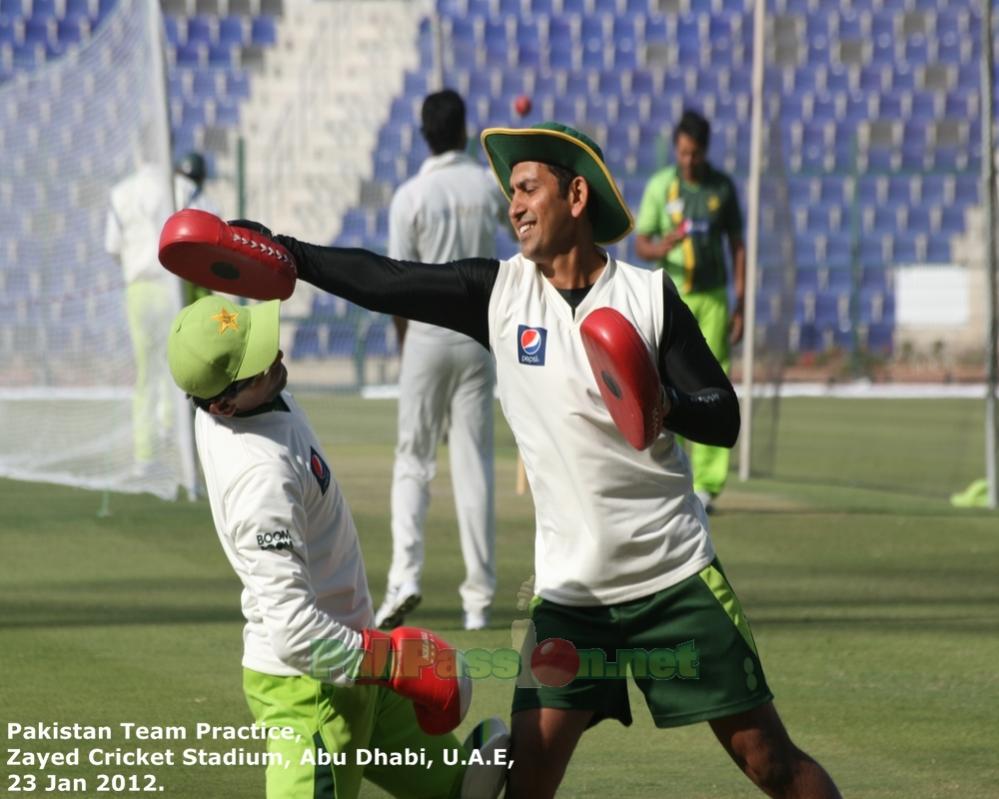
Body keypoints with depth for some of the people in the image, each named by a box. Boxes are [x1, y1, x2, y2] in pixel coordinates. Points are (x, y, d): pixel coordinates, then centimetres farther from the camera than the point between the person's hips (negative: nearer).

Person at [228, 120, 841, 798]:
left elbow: (724, 419, -5)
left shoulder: (649, 296, -5)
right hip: (570, 591, 2)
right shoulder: (500, 292, 1)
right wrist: (281, 251, -14)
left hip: (676, 581, -2)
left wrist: (658, 404, -25)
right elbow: (381, 282, -3)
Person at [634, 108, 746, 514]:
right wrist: (660, 248, -25)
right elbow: (640, 243, -1)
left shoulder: (723, 186, 4)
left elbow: (737, 245, 9)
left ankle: (705, 485, -3)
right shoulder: (659, 186, -1)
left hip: (713, 299, 1)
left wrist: (740, 306, 3)